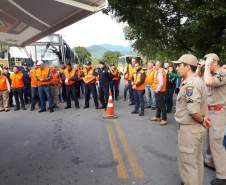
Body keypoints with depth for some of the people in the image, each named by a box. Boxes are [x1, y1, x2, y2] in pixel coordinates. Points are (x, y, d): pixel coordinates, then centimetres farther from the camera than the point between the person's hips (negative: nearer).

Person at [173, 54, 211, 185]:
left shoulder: (190, 84, -23)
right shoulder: (198, 81, 9)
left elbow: (193, 111, -30)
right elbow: (201, 105, 11)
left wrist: (201, 120, -13)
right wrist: (203, 119, -3)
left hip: (189, 128, -10)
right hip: (198, 128, 10)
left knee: (188, 162, 6)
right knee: (197, 159, 23)